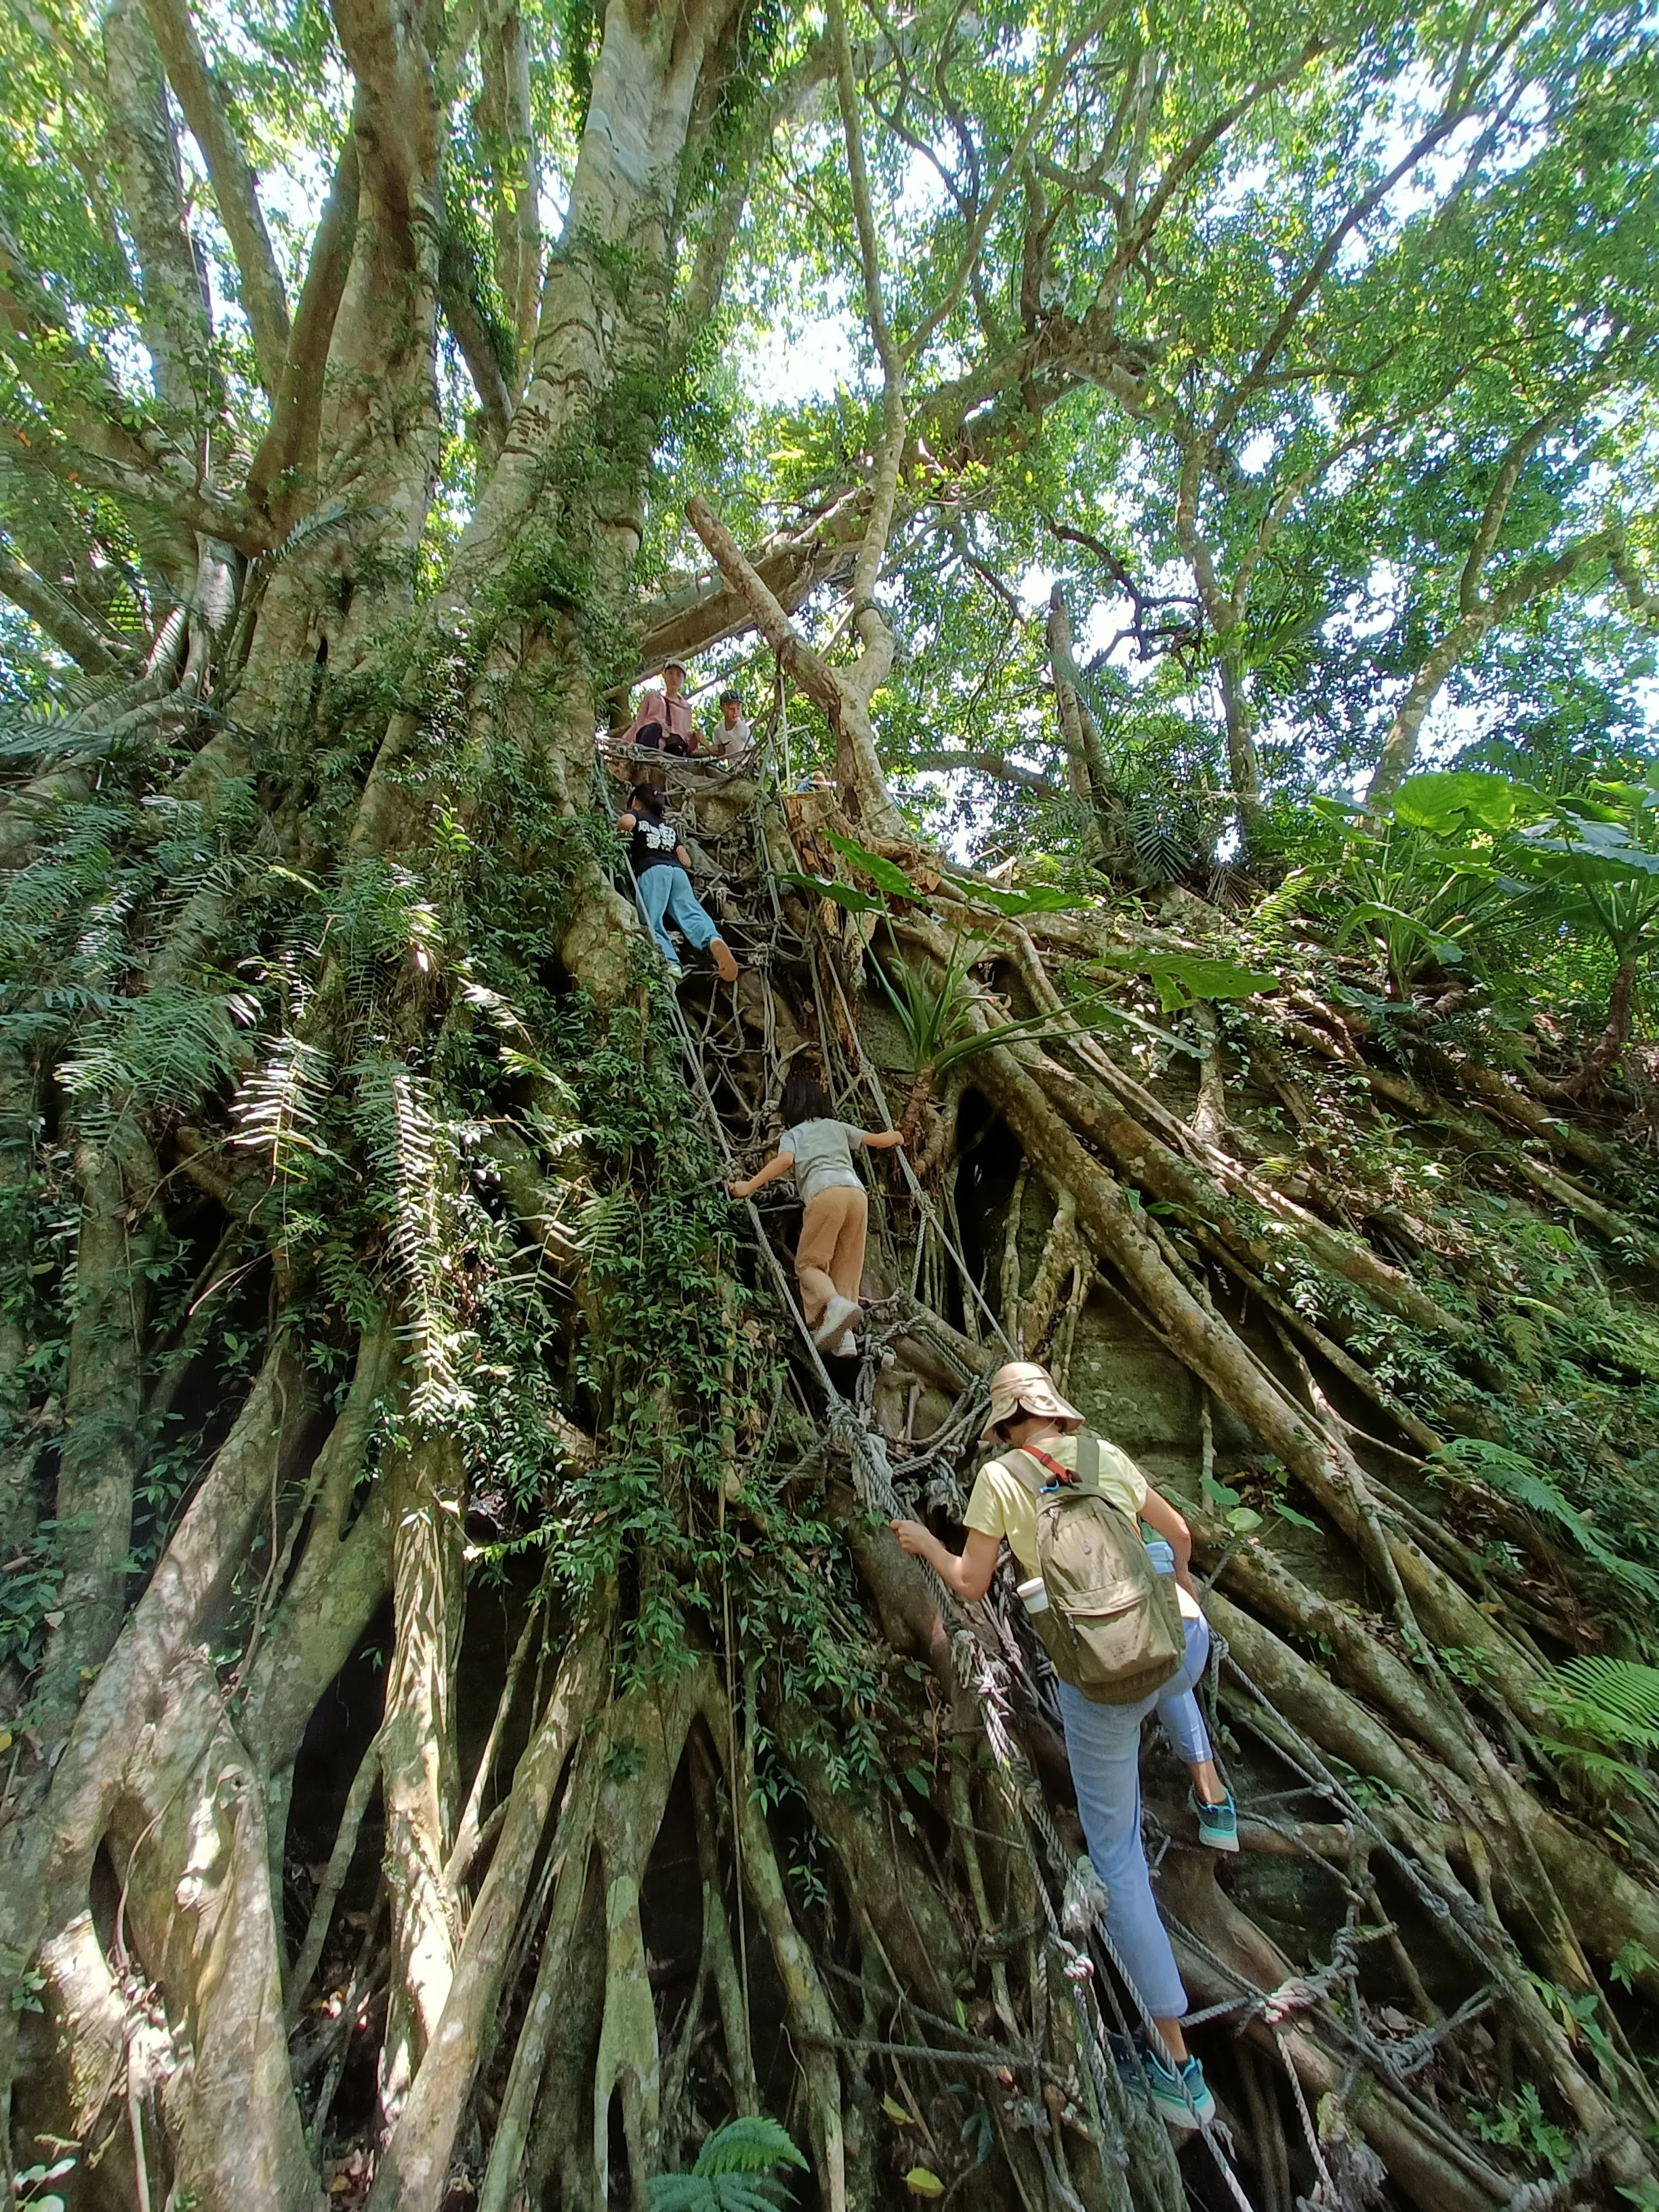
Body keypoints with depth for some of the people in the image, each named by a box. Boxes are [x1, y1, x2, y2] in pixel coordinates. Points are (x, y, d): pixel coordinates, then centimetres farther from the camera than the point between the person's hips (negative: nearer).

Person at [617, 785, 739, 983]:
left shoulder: (635, 815, 22)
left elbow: (627, 822, -5)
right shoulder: (669, 827, 36)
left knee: (652, 921, -18)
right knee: (691, 914, -18)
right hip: (677, 871, 4)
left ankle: (670, 963, -47)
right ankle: (713, 939, -52)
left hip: (652, 870, -4)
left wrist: (620, 832, 15)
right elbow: (686, 861, 28)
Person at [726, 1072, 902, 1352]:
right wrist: (893, 1137, 54)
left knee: (808, 1262, 3)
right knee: (847, 1265, 10)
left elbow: (785, 1161, -2)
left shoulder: (792, 1134, 20)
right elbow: (877, 1140, 32)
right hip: (857, 1192, 4)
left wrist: (749, 1186, -2)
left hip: (826, 1193, -4)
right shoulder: (838, 1127, 31)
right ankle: (844, 1335, -1)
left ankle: (835, 1304, -26)